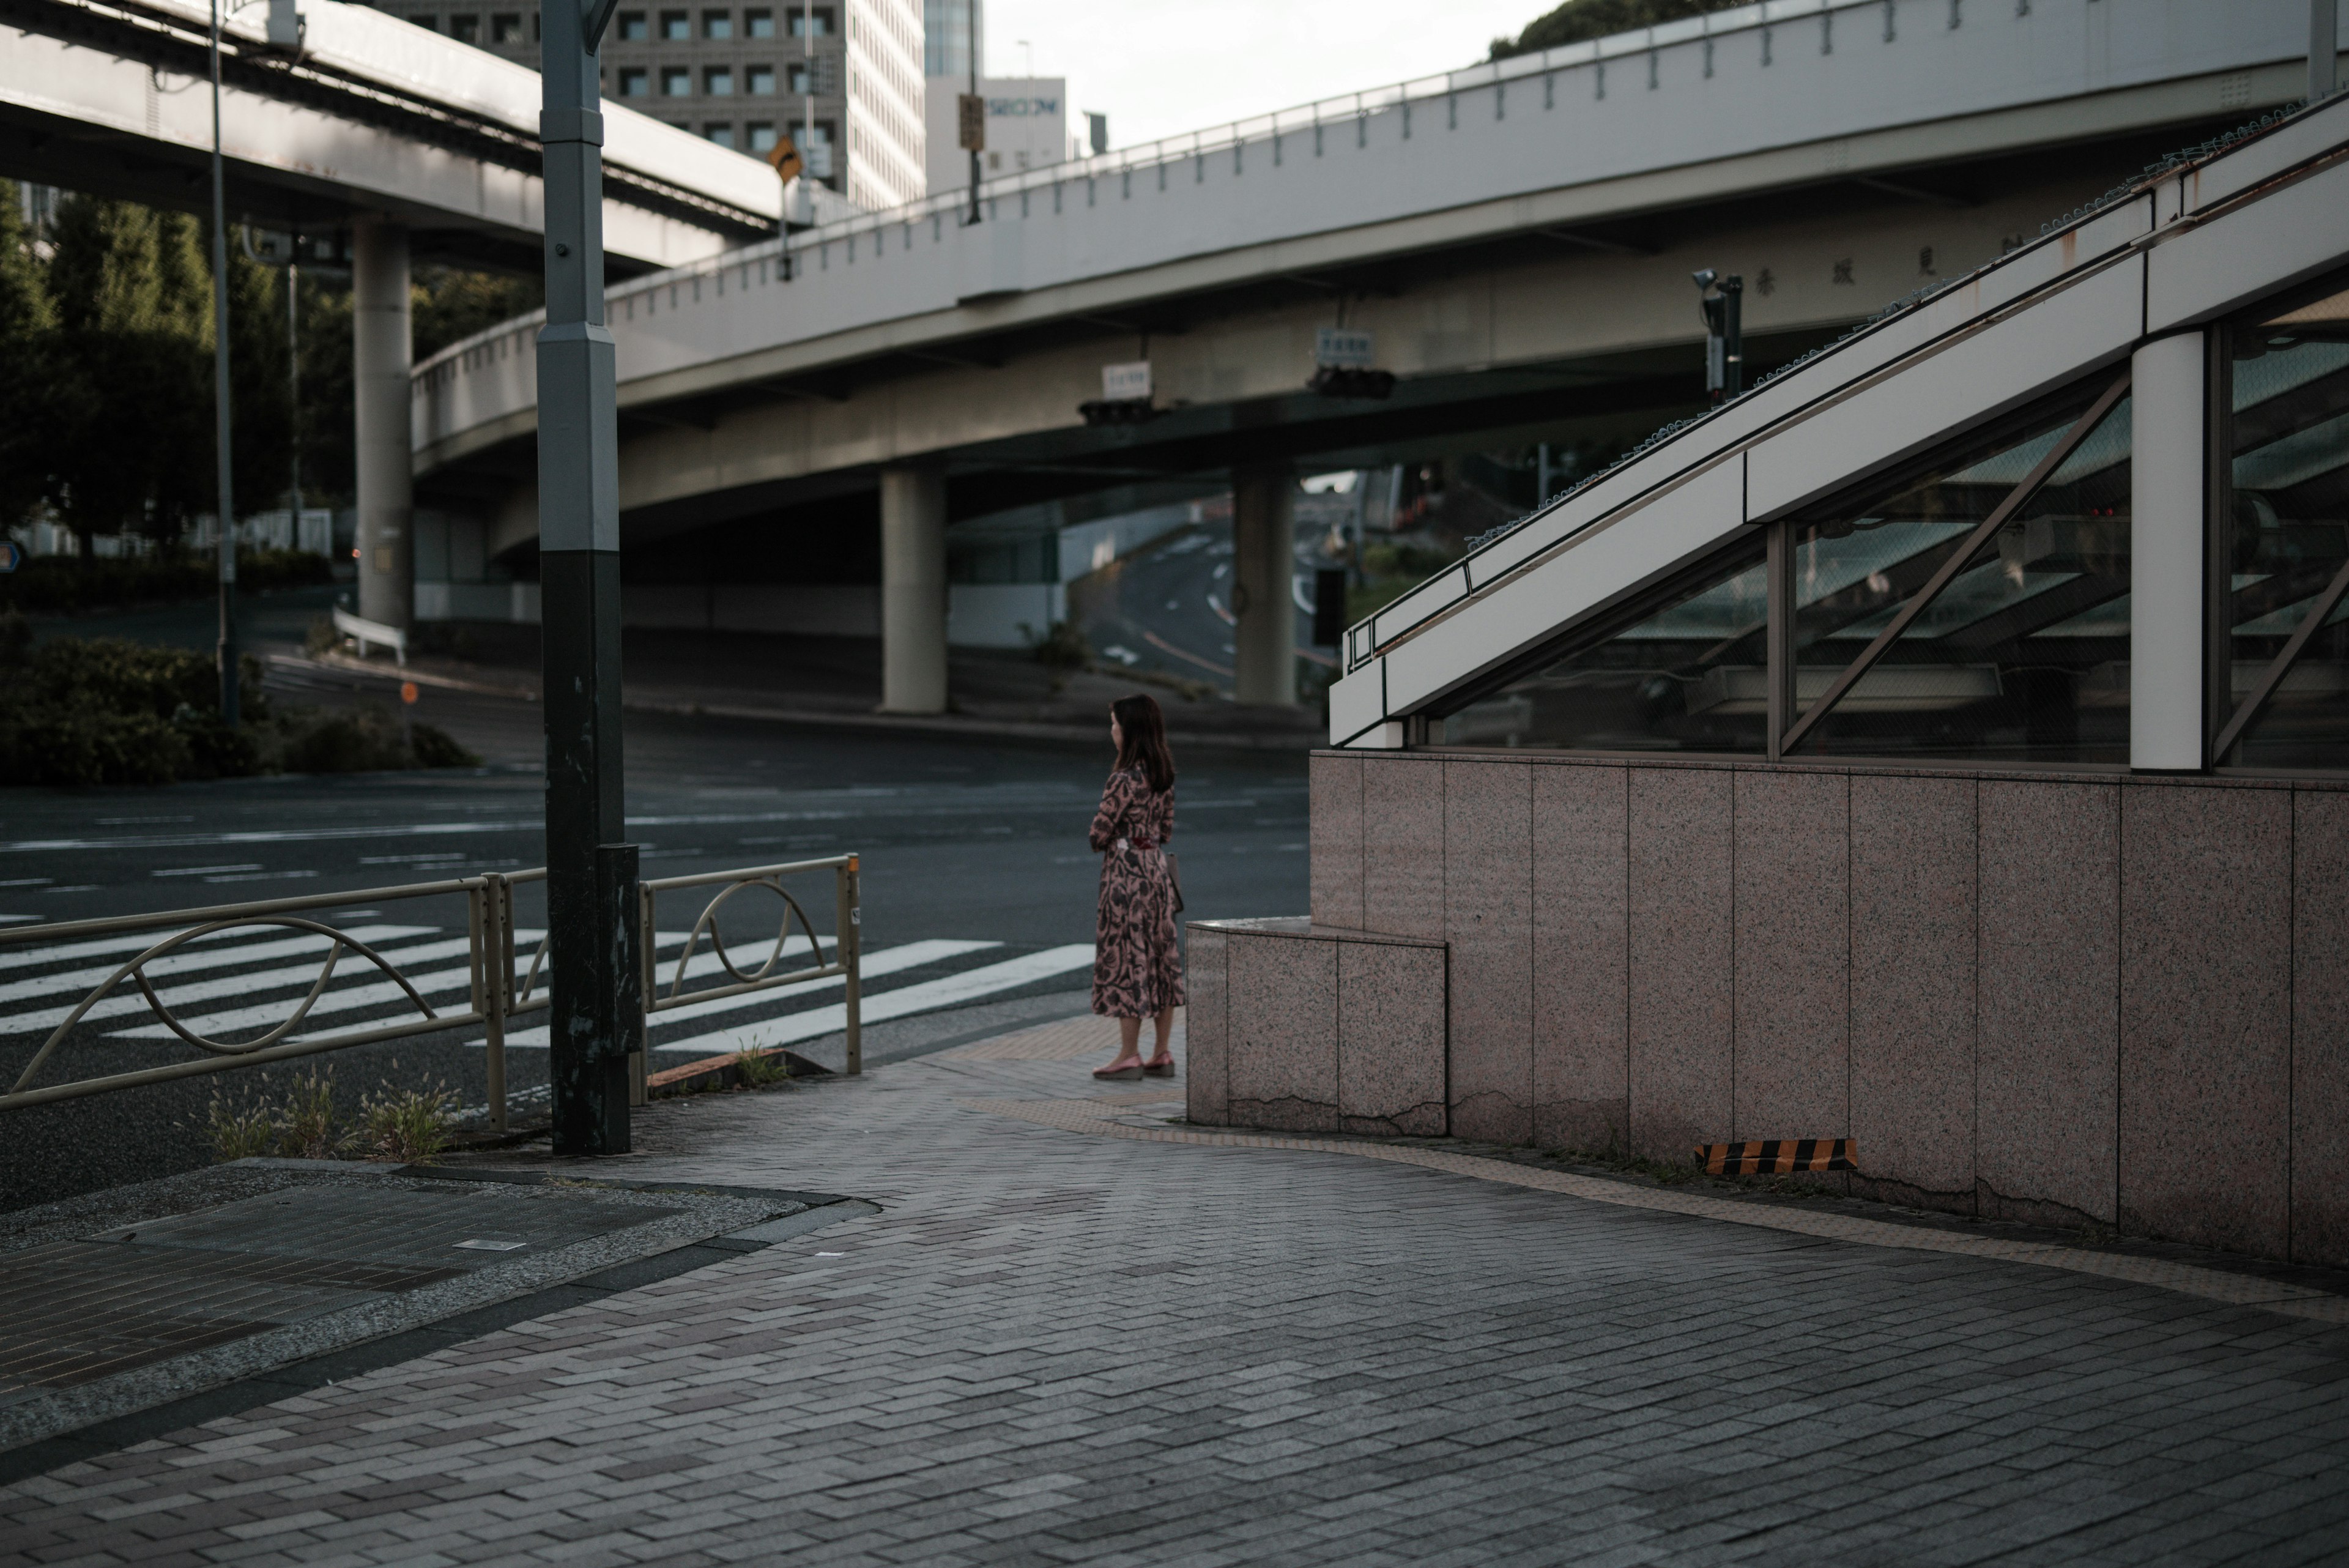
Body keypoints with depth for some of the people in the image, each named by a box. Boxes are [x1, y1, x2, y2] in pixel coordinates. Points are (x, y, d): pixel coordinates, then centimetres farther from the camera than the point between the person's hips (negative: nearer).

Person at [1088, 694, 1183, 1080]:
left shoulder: (1125, 779, -19)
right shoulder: (1164, 775, 6)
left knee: (1126, 960, -1)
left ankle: (1130, 1055, 3)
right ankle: (1162, 1054, 14)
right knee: (1160, 957, 10)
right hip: (1157, 867, 8)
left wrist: (1101, 841, 7)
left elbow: (1100, 832, -14)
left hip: (1126, 873, -8)